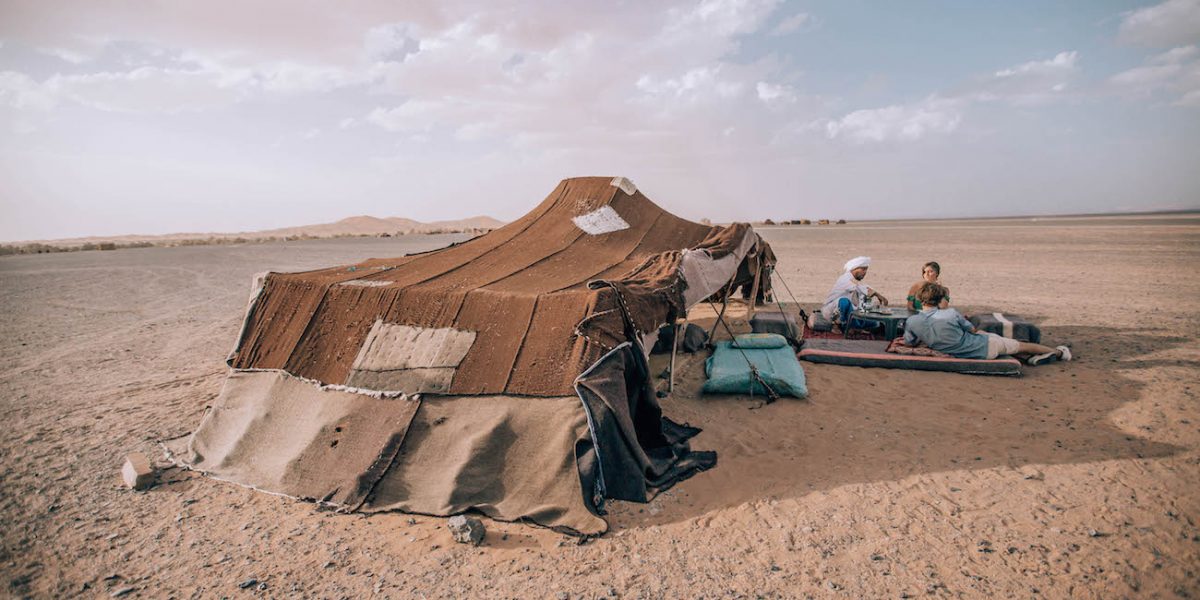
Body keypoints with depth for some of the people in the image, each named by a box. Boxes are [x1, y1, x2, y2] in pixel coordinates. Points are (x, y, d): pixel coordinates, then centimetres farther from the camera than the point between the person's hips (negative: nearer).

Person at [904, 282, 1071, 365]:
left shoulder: (912, 321, -17)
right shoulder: (951, 313, -17)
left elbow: (910, 343, 1)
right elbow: (973, 330, 0)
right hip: (983, 348, -3)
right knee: (1020, 345, 24)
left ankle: (1030, 357, 37)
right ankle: (1058, 353, 44)